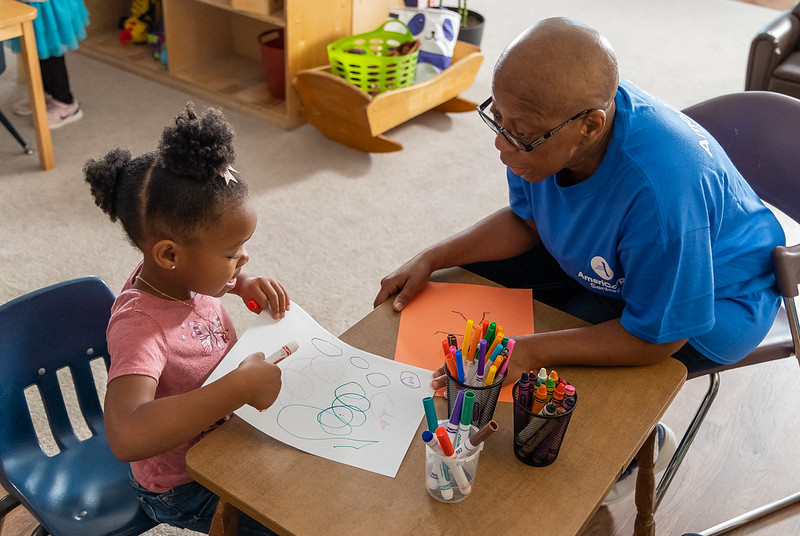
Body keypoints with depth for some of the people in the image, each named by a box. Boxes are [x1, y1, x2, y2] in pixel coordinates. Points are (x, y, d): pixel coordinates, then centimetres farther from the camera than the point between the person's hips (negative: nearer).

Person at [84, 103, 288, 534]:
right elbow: (126, 436, -52)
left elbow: (218, 279, 15)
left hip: (220, 430, 8)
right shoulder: (139, 326, -36)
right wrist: (241, 386, -50)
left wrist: (246, 286, -8)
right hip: (184, 487, -7)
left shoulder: (179, 272, -12)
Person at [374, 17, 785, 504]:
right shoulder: (547, 115, -21)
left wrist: (530, 351, -35)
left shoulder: (660, 191, -43)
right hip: (598, 256, 7)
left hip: (711, 298, -7)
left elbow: (658, 338, -29)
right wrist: (431, 260, -12)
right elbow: (526, 220, -2)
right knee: (472, 273, -2)